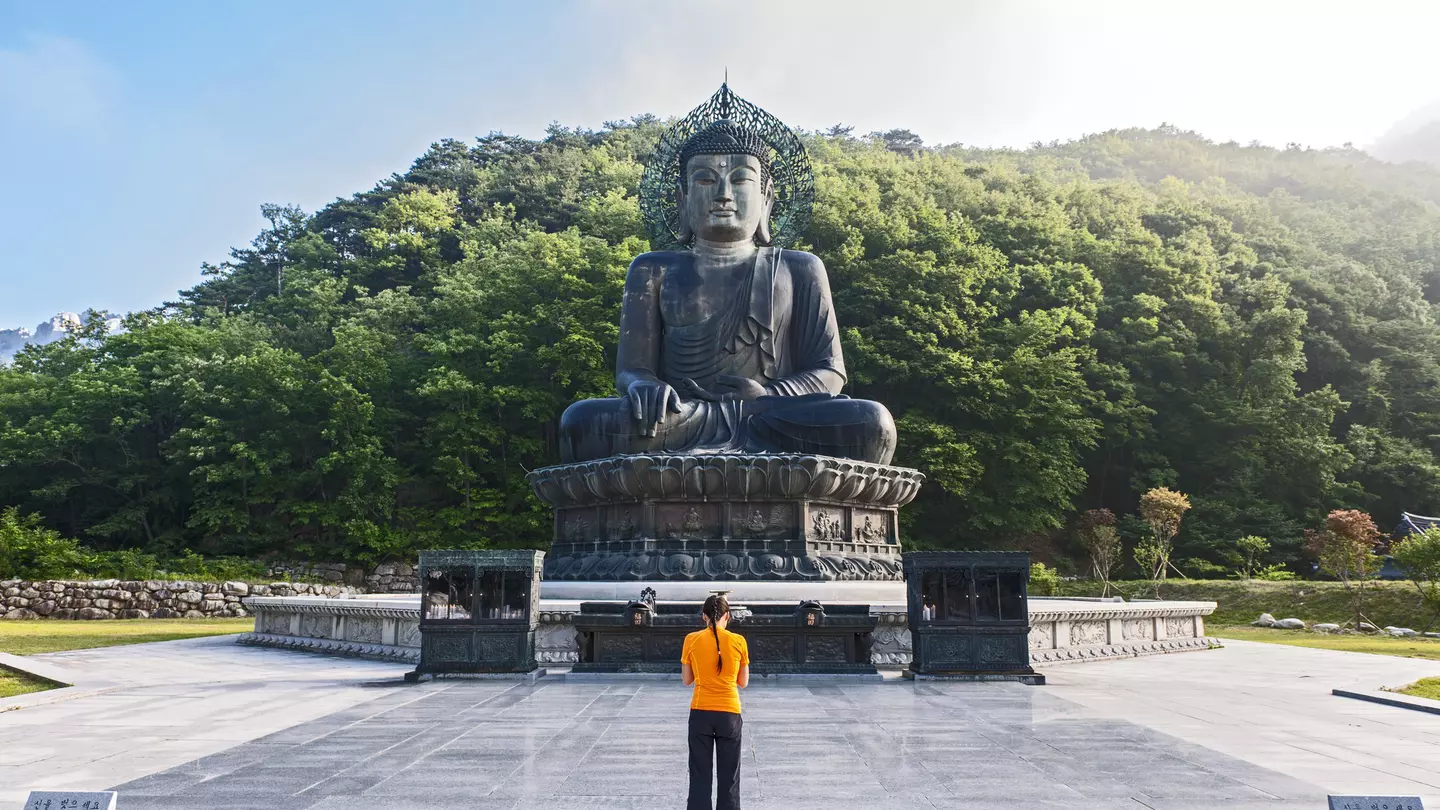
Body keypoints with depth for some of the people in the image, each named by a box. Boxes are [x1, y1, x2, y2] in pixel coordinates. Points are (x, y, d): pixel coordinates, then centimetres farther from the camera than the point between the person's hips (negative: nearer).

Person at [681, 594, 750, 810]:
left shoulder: (692, 640, -4)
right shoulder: (738, 641, -5)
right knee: (729, 777, 10)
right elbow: (743, 682, 3)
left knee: (700, 776, 8)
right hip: (729, 713, 0)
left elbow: (687, 680, 4)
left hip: (700, 713, 0)